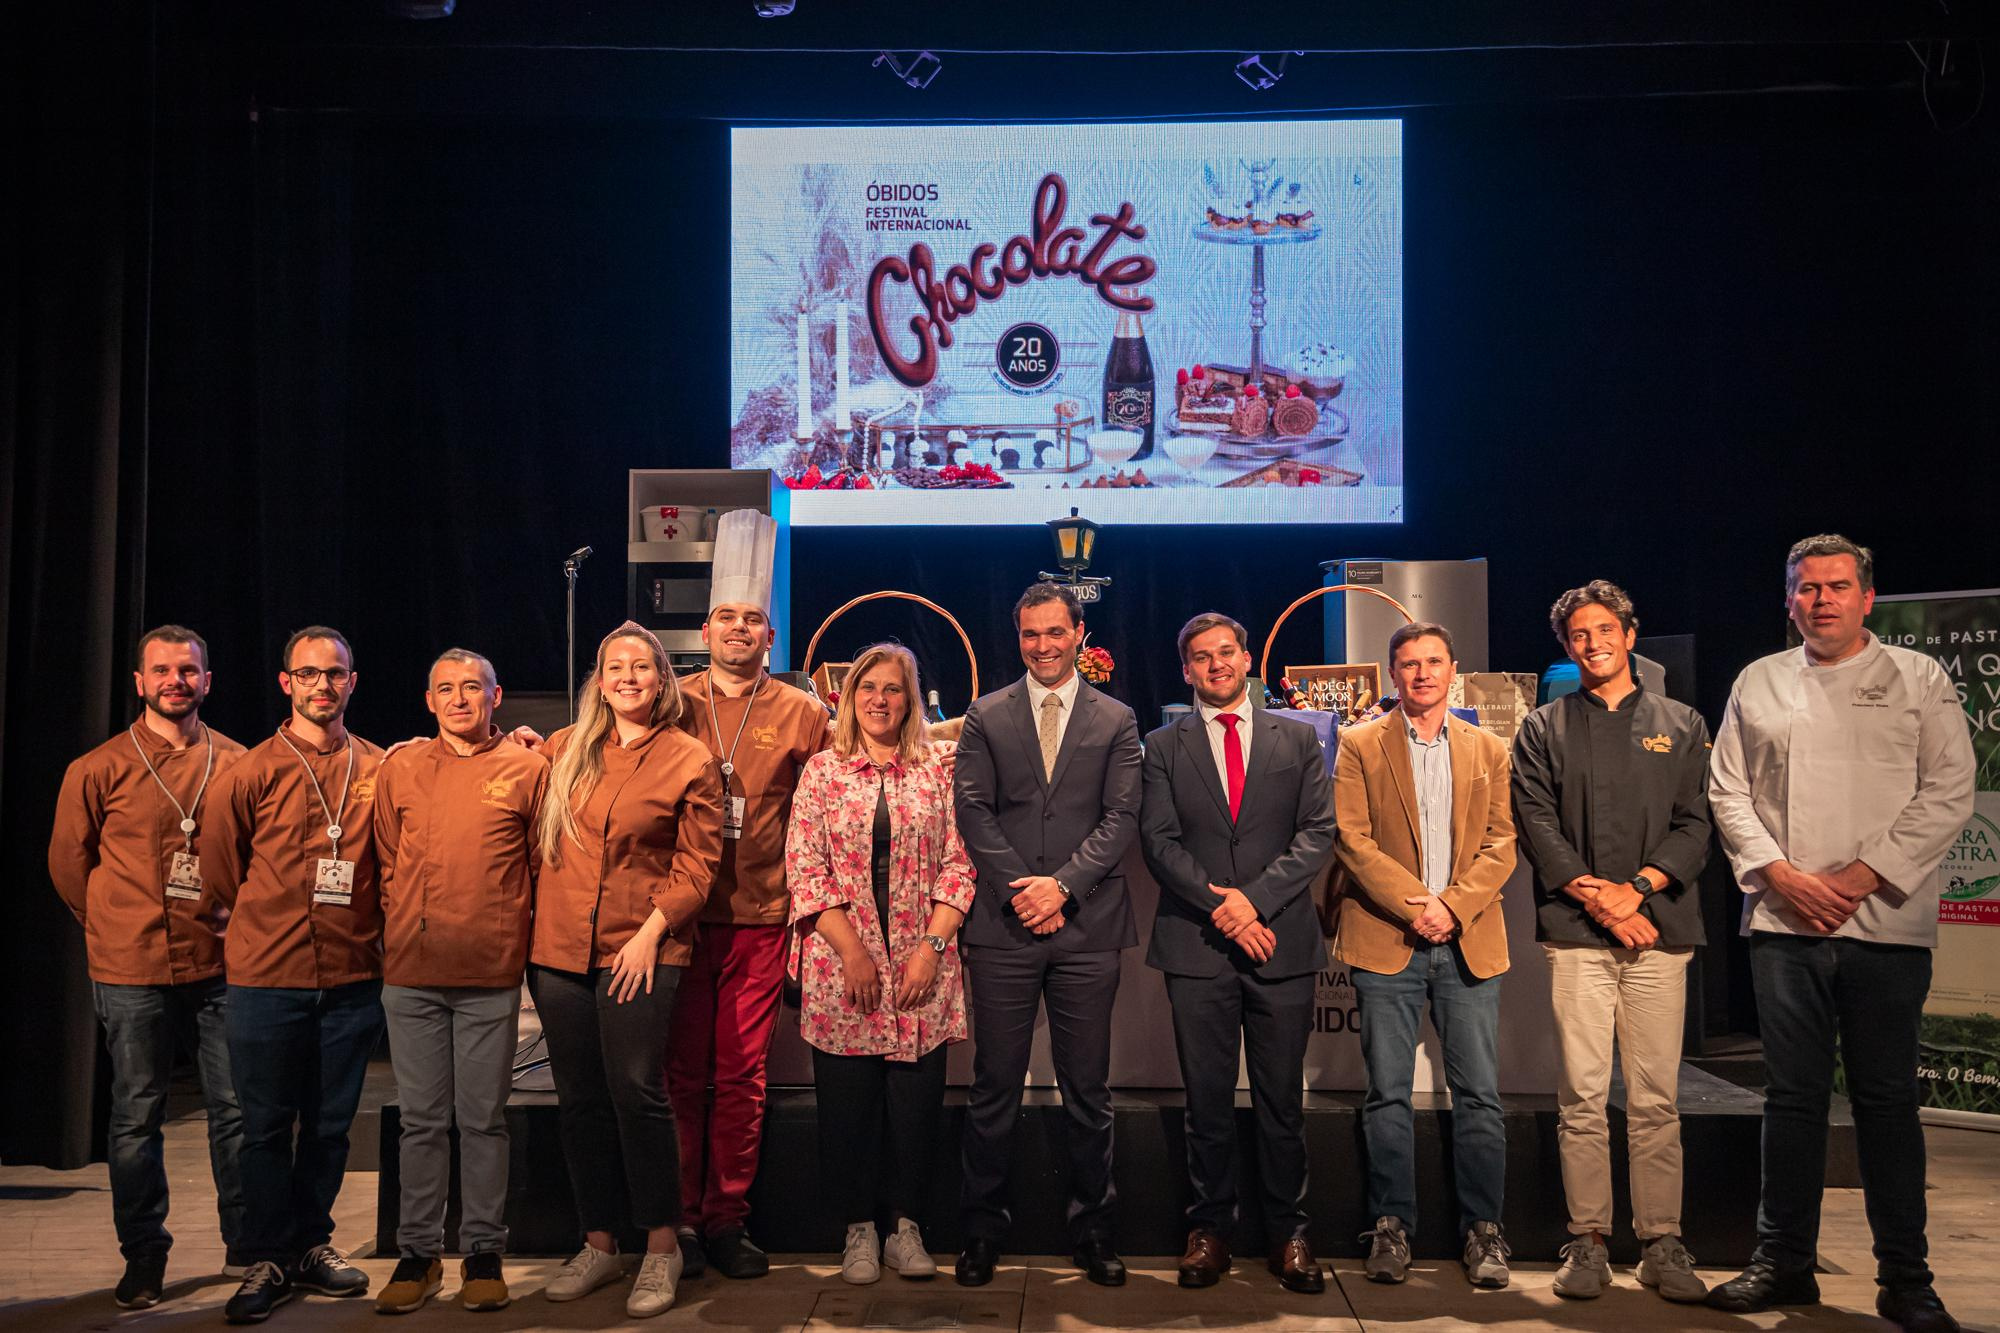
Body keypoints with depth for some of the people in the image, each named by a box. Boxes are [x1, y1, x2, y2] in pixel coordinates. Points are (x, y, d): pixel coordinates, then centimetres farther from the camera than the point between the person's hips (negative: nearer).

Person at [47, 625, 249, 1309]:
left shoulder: (238, 764, 4)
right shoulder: (100, 768, -1)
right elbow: (67, 861, 9)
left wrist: (239, 918, 9)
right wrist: (115, 927, 11)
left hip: (221, 967, 1)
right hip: (132, 972, -1)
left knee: (237, 1108, 6)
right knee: (136, 1116, 6)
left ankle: (246, 1245, 20)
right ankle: (143, 1256, 20)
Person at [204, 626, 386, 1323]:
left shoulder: (379, 770, 4)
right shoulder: (254, 771, -2)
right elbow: (219, 866, 6)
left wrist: (362, 928, 8)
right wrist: (267, 923, 10)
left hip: (352, 978, 2)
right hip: (267, 978, -2)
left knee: (330, 1123, 12)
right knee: (267, 1125, 4)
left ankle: (311, 1244, 27)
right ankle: (269, 1260, 17)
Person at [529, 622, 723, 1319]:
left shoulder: (690, 761, -1)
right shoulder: (565, 749, 10)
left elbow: (696, 862, -4)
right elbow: (538, 834, 25)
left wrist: (652, 929, -11)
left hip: (641, 951, -4)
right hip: (558, 947, 4)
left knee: (637, 1094, -7)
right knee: (580, 1100, 10)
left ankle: (662, 1247, 9)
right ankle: (599, 1244, 23)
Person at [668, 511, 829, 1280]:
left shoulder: (803, 714, 3)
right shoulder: (673, 705, 4)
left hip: (761, 921, 0)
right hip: (680, 917, 0)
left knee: (742, 1077, 7)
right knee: (683, 1074, 7)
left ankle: (728, 1219, 19)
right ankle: (681, 1217, 19)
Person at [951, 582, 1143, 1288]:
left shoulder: (1115, 721, 8)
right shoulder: (985, 717, 9)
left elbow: (1122, 817, 0)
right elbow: (973, 812, 1)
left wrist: (1062, 885, -12)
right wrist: (1019, 888, -10)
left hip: (1086, 925, 0)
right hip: (1002, 926, 0)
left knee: (1088, 1090, 7)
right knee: (994, 1086, 4)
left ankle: (1092, 1230, 21)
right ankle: (982, 1230, 17)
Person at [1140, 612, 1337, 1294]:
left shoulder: (1297, 739, 9)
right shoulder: (1164, 747, 8)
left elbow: (1318, 831, 1)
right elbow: (1159, 840, 0)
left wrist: (1255, 897, -11)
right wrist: (1219, 907, -12)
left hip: (1282, 943, 0)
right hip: (1197, 946, 0)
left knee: (1282, 1098, 7)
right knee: (1207, 1098, 7)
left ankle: (1287, 1231, 19)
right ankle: (1210, 1225, 19)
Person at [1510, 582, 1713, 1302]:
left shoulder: (1681, 724, 14)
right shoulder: (1543, 730, 12)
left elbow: (1694, 825, 6)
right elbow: (1537, 825, 2)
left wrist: (1637, 888, -9)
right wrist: (1597, 897, -9)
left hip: (1660, 928, 1)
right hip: (1575, 931, -1)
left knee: (1656, 1100, 2)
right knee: (1583, 1098, 0)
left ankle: (1661, 1243, 12)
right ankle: (1587, 1243, 8)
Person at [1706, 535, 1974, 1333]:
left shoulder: (1918, 680, 6)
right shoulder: (1759, 683, 12)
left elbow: (1948, 794, -1)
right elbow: (1729, 791, 9)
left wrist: (1863, 875, -10)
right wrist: (1781, 874, -6)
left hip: (1886, 924, -1)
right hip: (1783, 922, 2)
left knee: (1886, 1099, 3)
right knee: (1793, 1095, 6)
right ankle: (1784, 1262, 16)